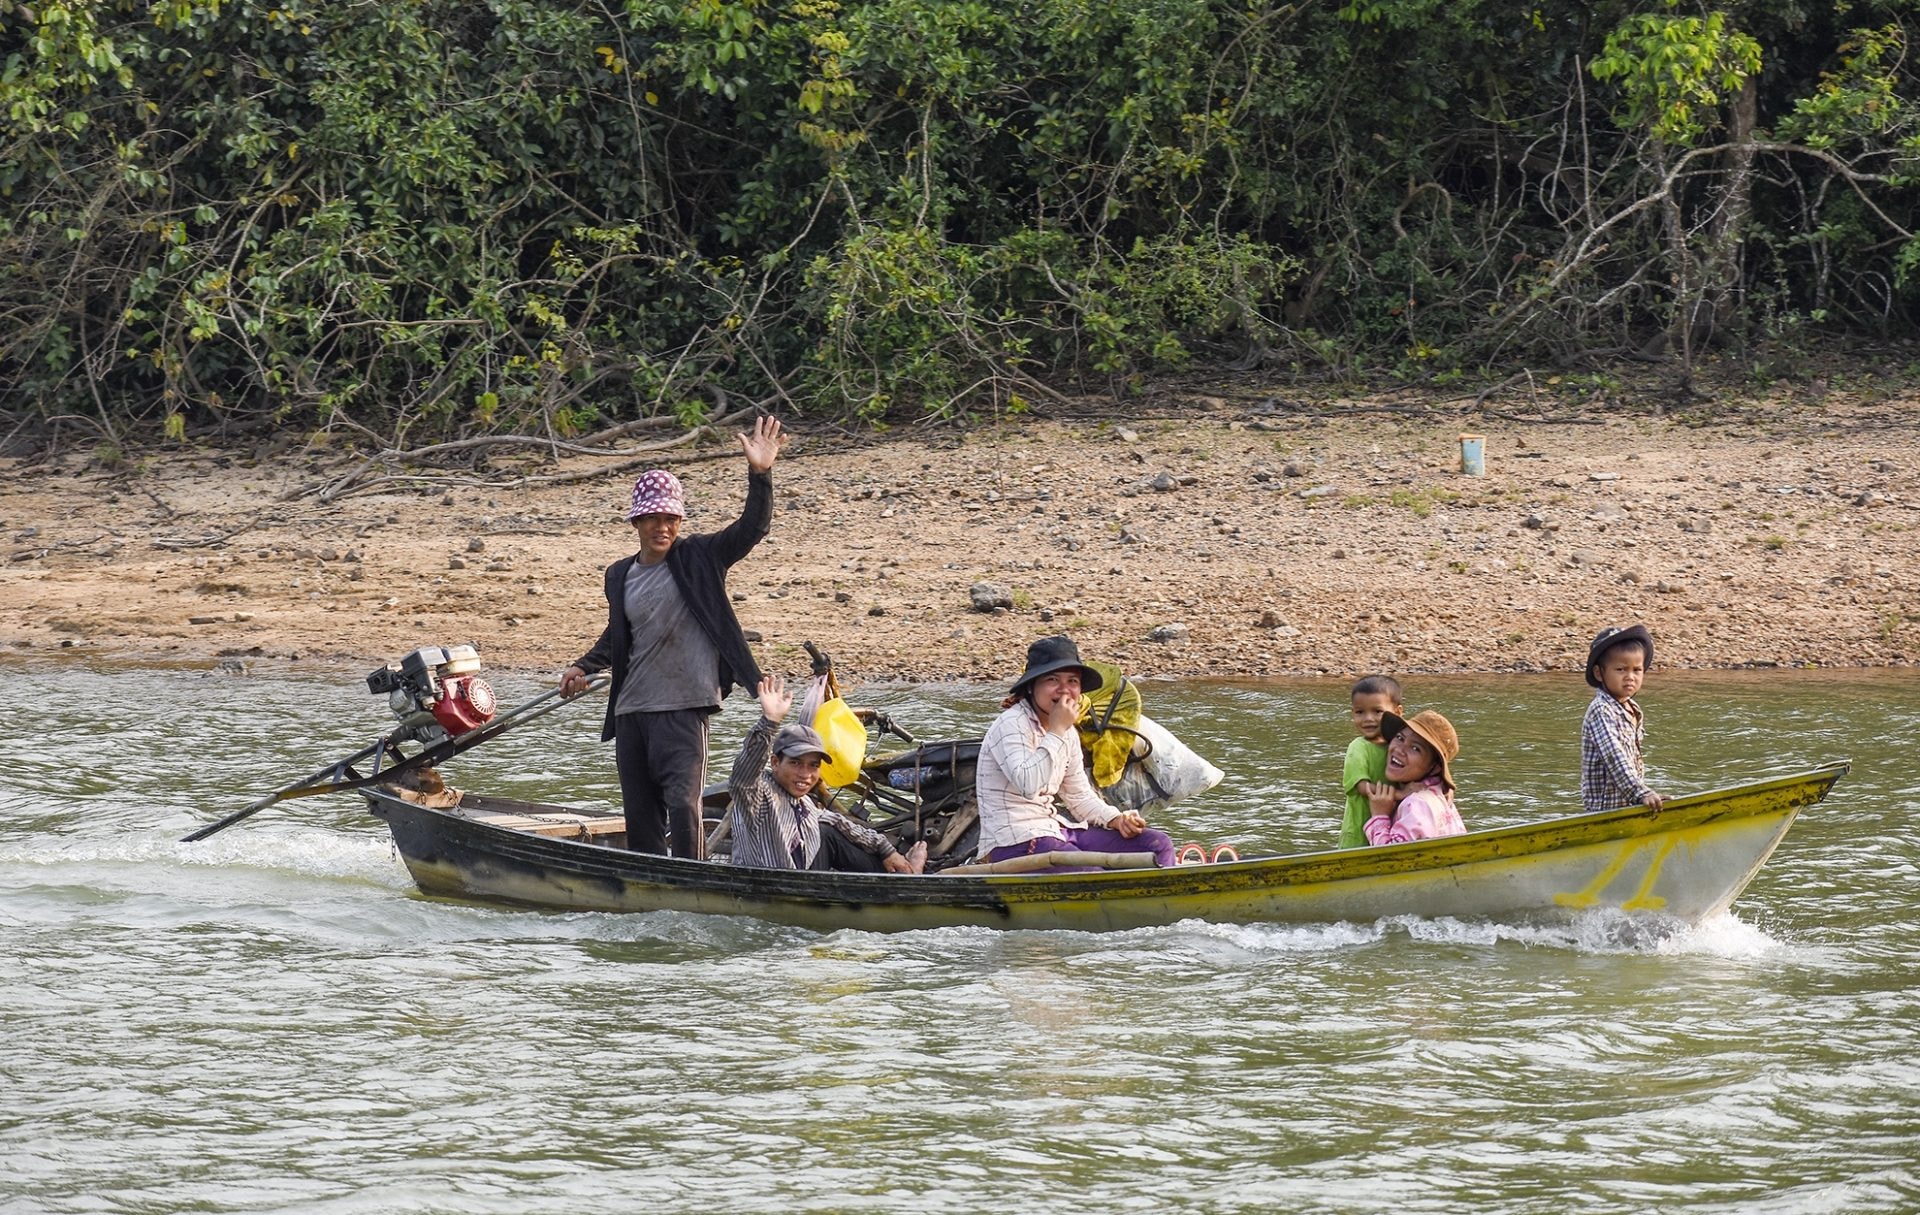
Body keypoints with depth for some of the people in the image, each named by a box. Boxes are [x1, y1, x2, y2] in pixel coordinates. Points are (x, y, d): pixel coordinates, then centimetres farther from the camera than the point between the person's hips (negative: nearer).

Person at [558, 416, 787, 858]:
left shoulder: (698, 559, 0)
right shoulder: (620, 576, 13)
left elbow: (750, 529, -11)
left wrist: (759, 475, -24)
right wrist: (584, 667, 14)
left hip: (683, 708, -5)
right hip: (631, 710, 5)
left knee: (682, 804, -16)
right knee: (639, 816, 9)